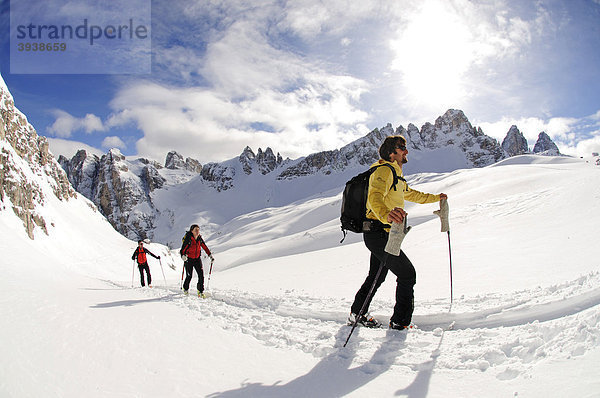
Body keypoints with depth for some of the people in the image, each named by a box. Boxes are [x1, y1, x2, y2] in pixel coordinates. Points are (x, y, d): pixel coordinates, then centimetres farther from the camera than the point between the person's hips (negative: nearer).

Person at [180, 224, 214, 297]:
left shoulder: (199, 238, -1)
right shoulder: (188, 238, -16)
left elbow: (205, 247, 10)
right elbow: (183, 248, -22)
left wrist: (210, 255, 6)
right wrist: (183, 256, -40)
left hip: (197, 259, 4)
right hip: (189, 259, -4)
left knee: (201, 275, -6)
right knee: (189, 276, 2)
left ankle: (200, 291, 7)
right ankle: (185, 289, 30)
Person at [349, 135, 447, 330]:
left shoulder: (396, 174, 21)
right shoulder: (384, 170, -13)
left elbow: (410, 194, 40)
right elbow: (375, 197, -33)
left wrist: (435, 198, 45)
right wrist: (386, 214, -53)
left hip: (380, 234, 11)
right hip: (378, 233, -11)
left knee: (377, 276, 19)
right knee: (407, 274, -5)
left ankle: (357, 314, 31)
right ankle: (400, 322, 5)